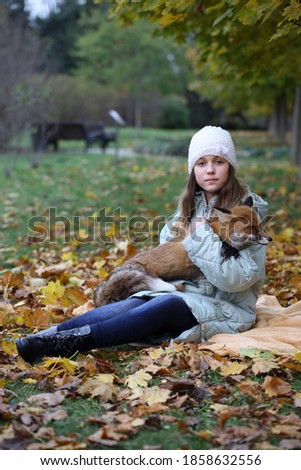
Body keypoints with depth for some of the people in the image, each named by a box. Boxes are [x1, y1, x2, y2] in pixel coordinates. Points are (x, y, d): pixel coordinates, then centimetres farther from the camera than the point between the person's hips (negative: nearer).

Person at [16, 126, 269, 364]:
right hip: (184, 292, 5)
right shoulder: (191, 204, 12)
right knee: (134, 305, -26)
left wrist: (200, 240, -16)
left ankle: (75, 341, -46)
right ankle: (51, 334, -42)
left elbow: (238, 278, -16)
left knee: (167, 306, -34)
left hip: (227, 308, -5)